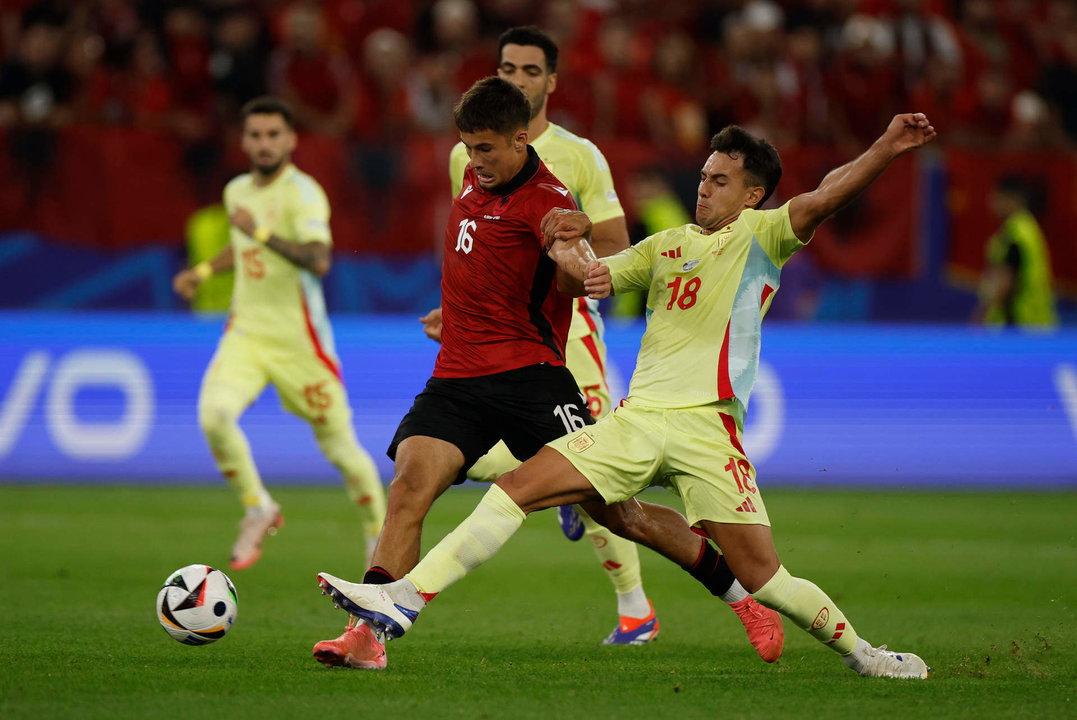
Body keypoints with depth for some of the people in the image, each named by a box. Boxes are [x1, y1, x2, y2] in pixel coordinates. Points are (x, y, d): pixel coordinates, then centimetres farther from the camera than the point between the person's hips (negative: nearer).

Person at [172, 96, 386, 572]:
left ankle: (380, 540, 24)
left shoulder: (302, 193, -13)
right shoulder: (237, 191, 10)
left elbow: (318, 261, -29)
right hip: (245, 333, 5)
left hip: (298, 337, -5)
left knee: (340, 446, 1)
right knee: (214, 413, -22)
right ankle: (258, 509, -2)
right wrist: (204, 270, 23)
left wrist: (260, 232, -34)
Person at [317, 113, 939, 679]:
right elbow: (583, 283, 26)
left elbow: (824, 197, -11)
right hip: (637, 420, 5)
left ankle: (858, 651, 12)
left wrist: (884, 151, -27)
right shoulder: (667, 246, 21)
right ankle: (406, 598, -10)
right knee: (518, 487, -8)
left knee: (761, 575, -10)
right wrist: (568, 245, 4)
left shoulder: (761, 235, 5)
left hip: (706, 427, -5)